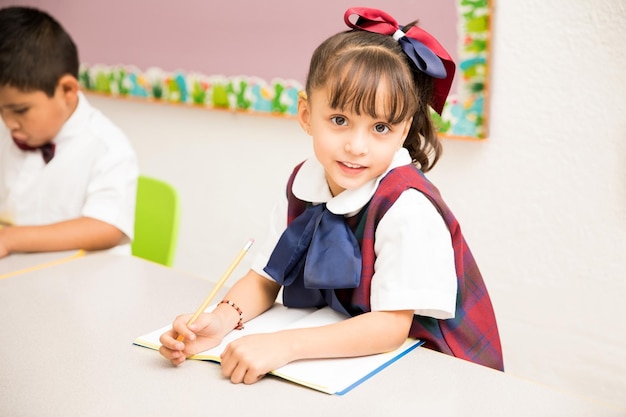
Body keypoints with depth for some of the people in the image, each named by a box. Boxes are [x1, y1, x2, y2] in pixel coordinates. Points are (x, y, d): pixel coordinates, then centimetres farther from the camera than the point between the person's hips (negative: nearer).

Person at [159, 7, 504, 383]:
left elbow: (391, 326, -23)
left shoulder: (408, 207, -24)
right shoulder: (304, 185, -6)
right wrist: (221, 320, -20)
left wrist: (286, 344, -32)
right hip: (341, 361, 5)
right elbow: (265, 279, 0)